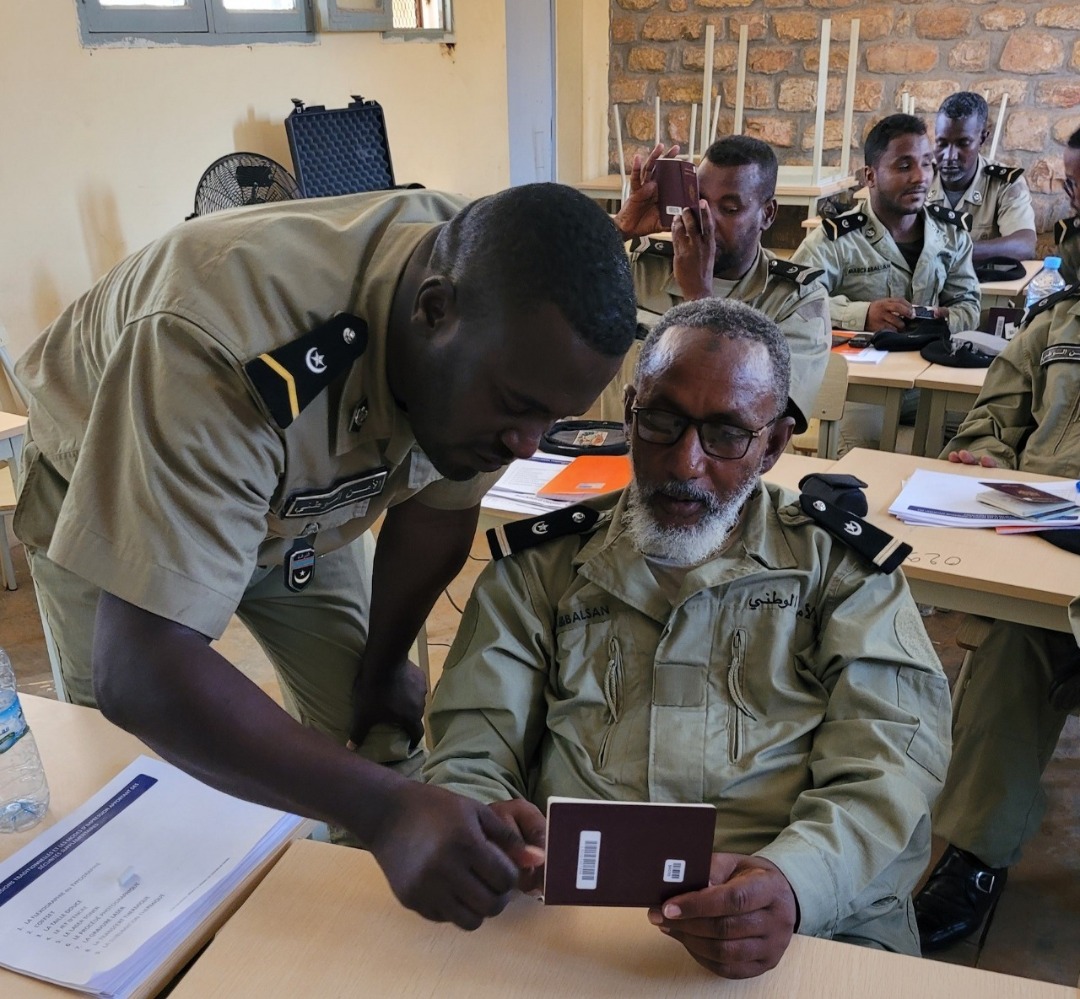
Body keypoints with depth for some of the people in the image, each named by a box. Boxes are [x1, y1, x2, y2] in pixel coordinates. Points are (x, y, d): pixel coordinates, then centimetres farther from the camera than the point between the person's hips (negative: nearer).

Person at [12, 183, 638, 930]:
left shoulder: (512, 326, -25)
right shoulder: (222, 348, -45)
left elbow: (438, 505, -9)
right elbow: (140, 672, -47)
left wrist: (384, 667, 1)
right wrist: (384, 810, -54)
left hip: (303, 500, 4)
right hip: (105, 497, -3)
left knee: (381, 736, 2)